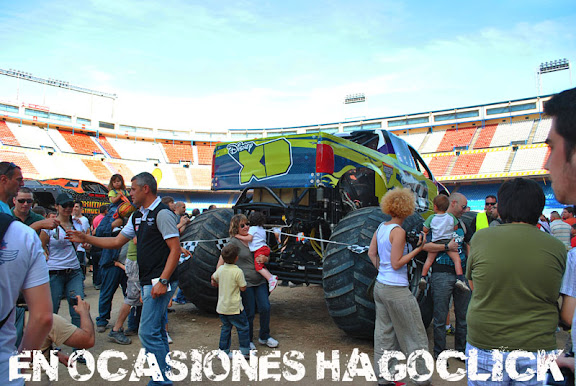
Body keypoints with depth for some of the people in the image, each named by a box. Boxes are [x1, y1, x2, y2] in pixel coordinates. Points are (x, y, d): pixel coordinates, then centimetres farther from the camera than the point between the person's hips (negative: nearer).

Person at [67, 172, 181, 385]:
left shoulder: (162, 213, -13)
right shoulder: (137, 216, 16)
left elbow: (175, 249, -18)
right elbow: (117, 241, 22)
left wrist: (163, 281, -22)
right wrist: (85, 238, 17)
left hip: (160, 281, -10)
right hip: (148, 281, 10)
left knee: (148, 332, -9)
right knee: (157, 332, 15)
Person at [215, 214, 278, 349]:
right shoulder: (234, 242, -7)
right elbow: (222, 260, -12)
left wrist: (264, 259, -4)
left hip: (260, 281, 5)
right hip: (245, 282, -5)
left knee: (265, 308, 2)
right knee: (249, 313, 2)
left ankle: (264, 337, 23)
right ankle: (248, 340, 23)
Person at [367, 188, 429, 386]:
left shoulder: (381, 227, 6)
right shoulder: (398, 231, -18)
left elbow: (371, 253, 14)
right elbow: (396, 264, -16)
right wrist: (418, 249, -14)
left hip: (380, 286, 8)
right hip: (396, 290, -8)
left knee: (384, 333, 15)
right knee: (415, 336, 6)